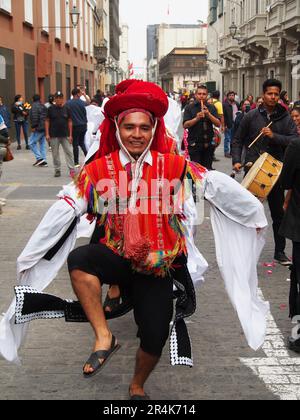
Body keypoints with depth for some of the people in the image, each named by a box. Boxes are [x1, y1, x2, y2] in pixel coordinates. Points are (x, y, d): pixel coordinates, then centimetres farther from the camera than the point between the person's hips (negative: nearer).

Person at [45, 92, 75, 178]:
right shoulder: (51, 109, 1)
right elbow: (47, 121, 3)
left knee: (69, 152, -2)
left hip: (65, 135, 0)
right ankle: (57, 170, 14)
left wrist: (70, 135, 1)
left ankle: (71, 169, 2)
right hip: (54, 135, 0)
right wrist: (47, 134, -3)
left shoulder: (66, 109, 4)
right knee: (55, 154, 5)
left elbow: (70, 122, 6)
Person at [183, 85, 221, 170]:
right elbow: (185, 125, -7)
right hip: (195, 144, -2)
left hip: (208, 144, 3)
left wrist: (209, 114, -13)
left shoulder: (211, 108, 10)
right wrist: (196, 118, -20)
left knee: (208, 168, 5)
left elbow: (218, 124, 0)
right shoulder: (189, 108, 3)